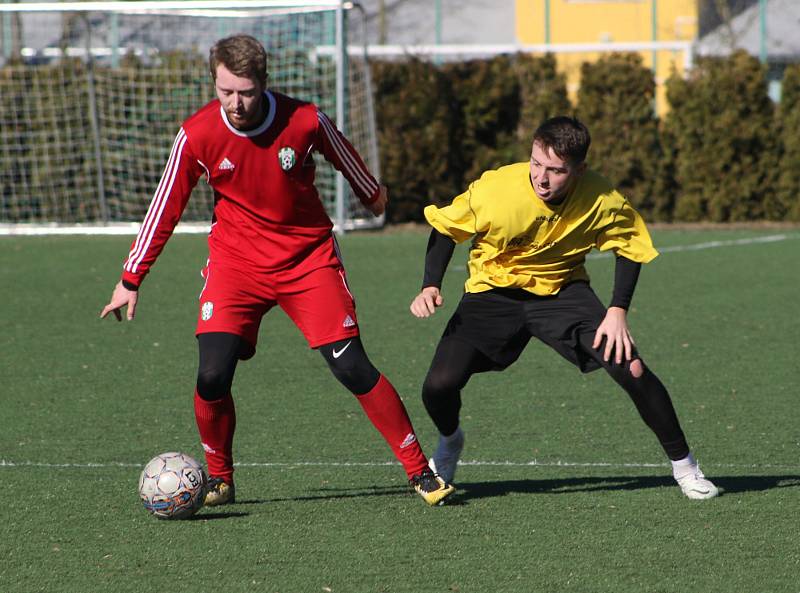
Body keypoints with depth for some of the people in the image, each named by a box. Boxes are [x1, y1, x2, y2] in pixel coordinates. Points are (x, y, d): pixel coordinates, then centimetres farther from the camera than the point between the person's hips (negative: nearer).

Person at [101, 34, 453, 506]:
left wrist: (373, 196, 25)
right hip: (235, 262, 1)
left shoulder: (305, 121, -16)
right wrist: (131, 281, 0)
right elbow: (164, 209, -3)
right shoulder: (197, 136, -14)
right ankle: (219, 479, 9)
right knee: (213, 375, -15)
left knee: (352, 367, -9)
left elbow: (346, 160, 7)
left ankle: (420, 470, 3)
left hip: (310, 258, -1)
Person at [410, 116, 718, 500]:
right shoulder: (494, 190, -27)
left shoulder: (602, 202, -23)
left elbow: (630, 247, -2)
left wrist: (617, 311, -12)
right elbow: (445, 229, -8)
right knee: (439, 386, -17)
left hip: (562, 291, 1)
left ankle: (682, 464, 7)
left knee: (632, 370, -16)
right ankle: (449, 441, 22)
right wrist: (431, 287, -19)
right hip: (493, 292, -1)